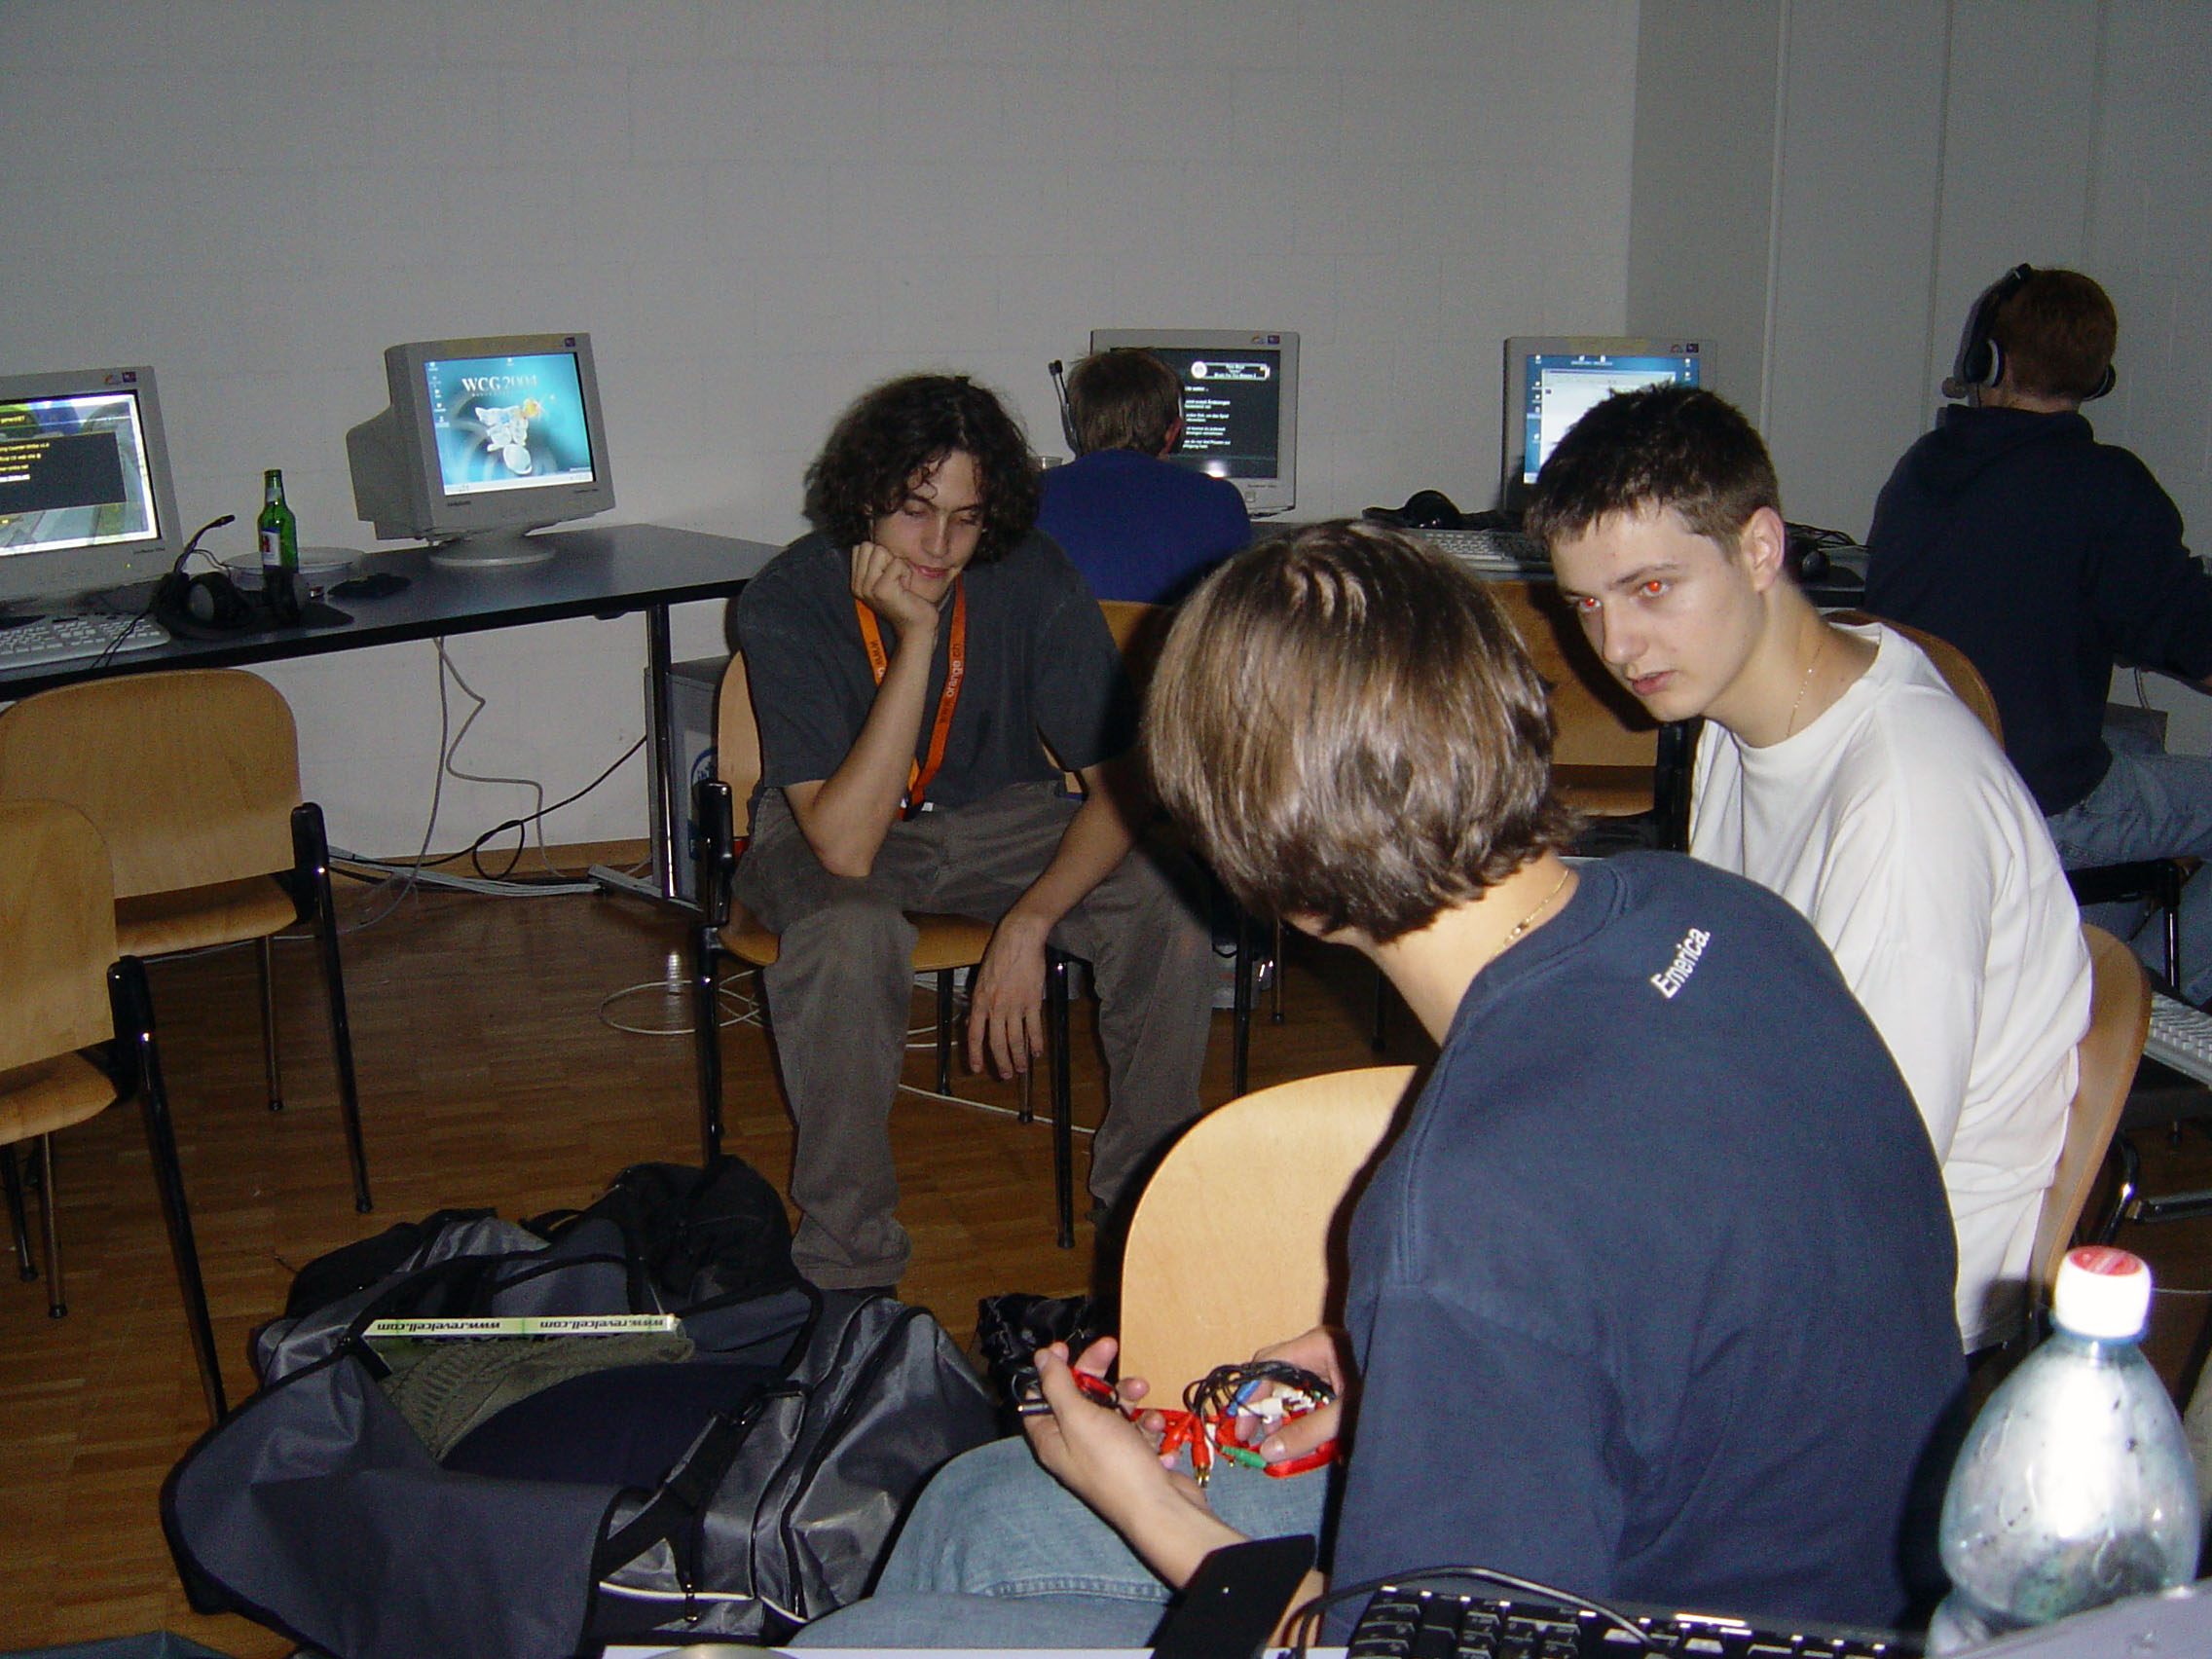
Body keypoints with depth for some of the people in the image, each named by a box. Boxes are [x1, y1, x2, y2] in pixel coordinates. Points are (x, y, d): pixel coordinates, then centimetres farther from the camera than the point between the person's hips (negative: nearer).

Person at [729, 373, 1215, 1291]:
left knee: (1169, 907, -25)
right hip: (831, 828, -2)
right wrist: (916, 638, -38)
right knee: (849, 935, -37)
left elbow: (1123, 786, -16)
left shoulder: (1033, 579, -20)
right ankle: (847, 1265, -18)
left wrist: (1029, 923, -32)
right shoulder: (789, 599, -25)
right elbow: (844, 846, -33)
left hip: (998, 815, 2)